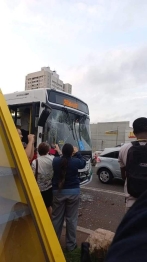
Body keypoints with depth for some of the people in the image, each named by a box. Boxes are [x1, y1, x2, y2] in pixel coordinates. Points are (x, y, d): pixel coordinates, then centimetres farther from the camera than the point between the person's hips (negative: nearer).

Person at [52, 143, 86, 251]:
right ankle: (71, 244, 21)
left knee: (57, 218, 14)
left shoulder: (55, 161, -9)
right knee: (71, 218, 9)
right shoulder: (75, 161, -12)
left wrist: (62, 154, 18)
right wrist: (77, 153, 19)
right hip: (73, 192, -1)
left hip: (58, 192, 2)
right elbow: (83, 163, 10)